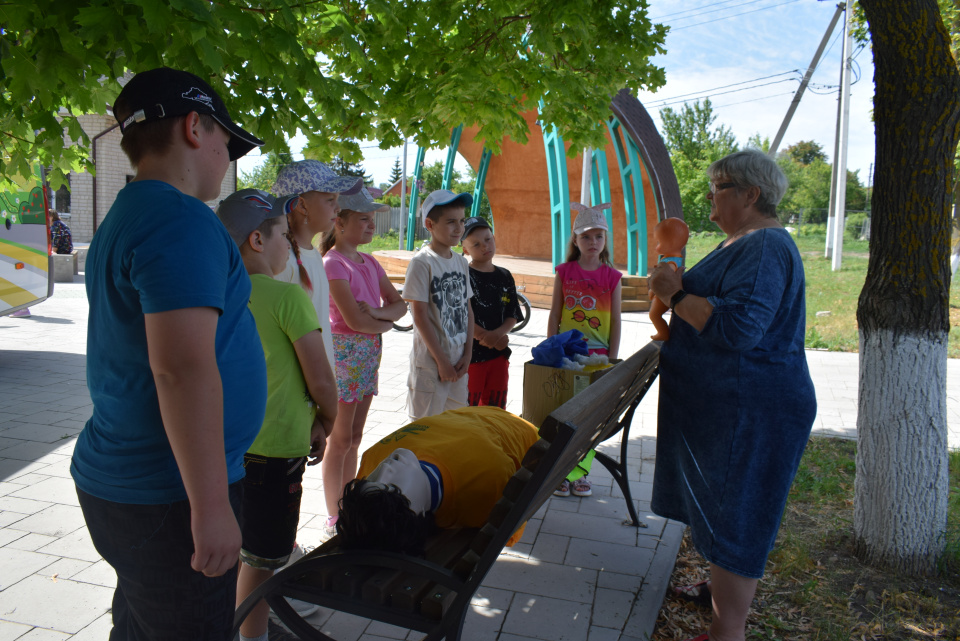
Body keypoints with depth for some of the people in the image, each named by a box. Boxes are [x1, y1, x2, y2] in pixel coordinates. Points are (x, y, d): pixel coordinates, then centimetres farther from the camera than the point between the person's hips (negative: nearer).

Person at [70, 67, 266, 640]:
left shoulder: (125, 217, 14)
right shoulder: (183, 220, -19)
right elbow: (183, 368, -27)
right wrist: (211, 505, -23)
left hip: (119, 479, 10)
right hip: (166, 497, -10)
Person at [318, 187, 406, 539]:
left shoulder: (369, 262, 11)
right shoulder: (333, 263, -14)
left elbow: (399, 304, 7)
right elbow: (354, 319, -22)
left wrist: (376, 312, -12)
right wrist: (385, 323, -5)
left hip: (368, 355, 8)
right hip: (343, 354, -8)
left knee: (353, 438, 14)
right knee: (341, 440, 1)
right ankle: (334, 519, 14)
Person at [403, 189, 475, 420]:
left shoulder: (461, 262, 8)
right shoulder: (422, 262, -12)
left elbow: (468, 310, 9)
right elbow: (421, 316, -14)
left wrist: (467, 354, 0)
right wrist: (441, 361, -13)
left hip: (459, 362, 6)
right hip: (430, 362, -6)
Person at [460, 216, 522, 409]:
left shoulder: (505, 277, 10)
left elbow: (512, 315, 8)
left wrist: (497, 334, -12)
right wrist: (488, 337, -14)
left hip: (499, 355, 5)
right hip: (470, 354, -5)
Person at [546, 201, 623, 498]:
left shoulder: (612, 276, 2)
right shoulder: (564, 272, 3)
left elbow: (615, 321, 3)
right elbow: (554, 315, 4)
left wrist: (612, 360, 0)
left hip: (597, 354, 0)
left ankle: (580, 473, 18)